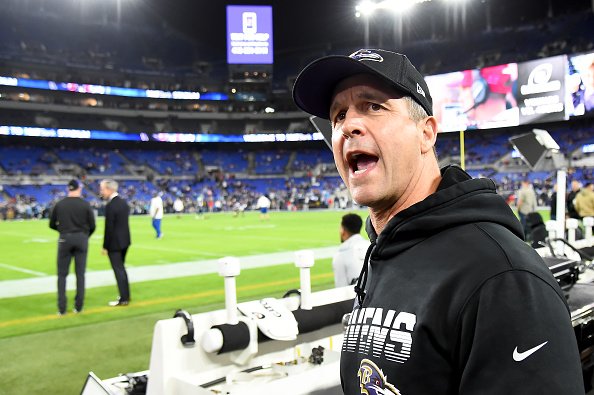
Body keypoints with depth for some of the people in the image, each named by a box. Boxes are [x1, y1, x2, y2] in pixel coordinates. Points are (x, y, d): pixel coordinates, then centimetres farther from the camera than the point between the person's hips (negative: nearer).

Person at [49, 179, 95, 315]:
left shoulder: (59, 204, 0)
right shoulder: (85, 205, -3)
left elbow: (52, 224, 6)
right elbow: (92, 226, -2)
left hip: (65, 239, 0)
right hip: (81, 239, 0)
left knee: (62, 274, 7)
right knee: (80, 274, 7)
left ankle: (61, 308, 3)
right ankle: (79, 306, 9)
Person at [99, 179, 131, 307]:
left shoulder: (110, 206, -19)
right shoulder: (124, 202, 7)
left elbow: (109, 228, -19)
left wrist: (105, 247, -11)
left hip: (114, 243, -8)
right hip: (125, 241, 8)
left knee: (118, 270, 0)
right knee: (121, 268, 19)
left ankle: (123, 299, 6)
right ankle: (126, 295, 27)